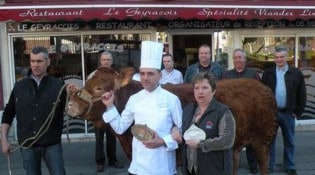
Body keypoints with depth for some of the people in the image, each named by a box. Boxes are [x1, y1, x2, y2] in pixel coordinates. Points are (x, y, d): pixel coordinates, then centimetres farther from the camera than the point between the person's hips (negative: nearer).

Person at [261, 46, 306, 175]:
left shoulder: (296, 73, 0)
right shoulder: (267, 73, 2)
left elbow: (301, 95, 2)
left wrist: (298, 112, -2)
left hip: (288, 113, 0)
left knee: (289, 142, 12)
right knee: (269, 141, 9)